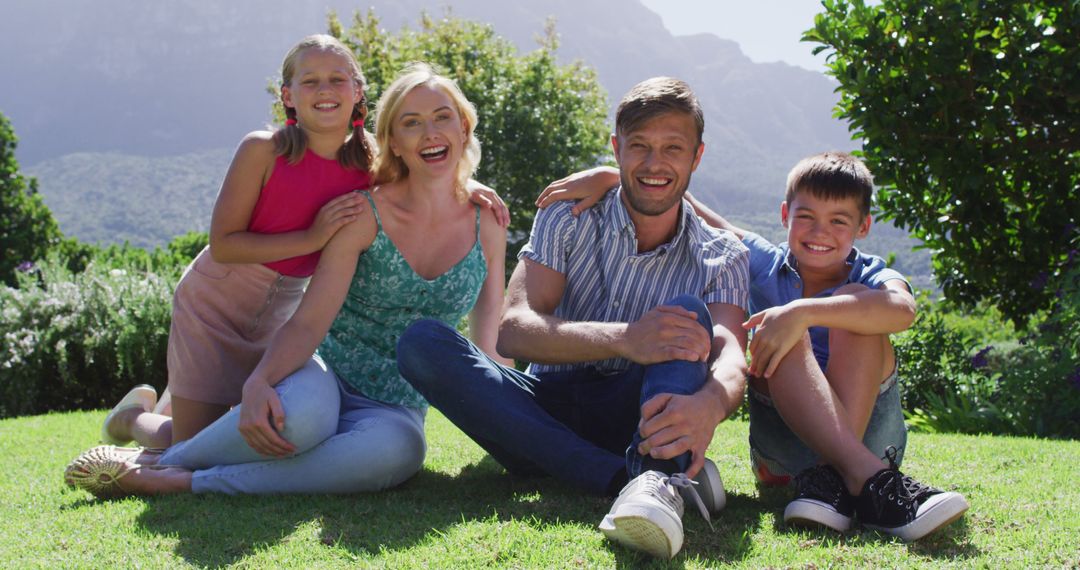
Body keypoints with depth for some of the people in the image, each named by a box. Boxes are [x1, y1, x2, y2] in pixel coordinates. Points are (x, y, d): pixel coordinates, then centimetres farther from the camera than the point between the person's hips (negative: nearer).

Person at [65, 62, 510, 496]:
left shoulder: (486, 224, 2)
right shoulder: (365, 214, -7)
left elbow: (489, 348, 12)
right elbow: (309, 322, -14)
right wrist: (258, 384, -31)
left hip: (395, 409, 2)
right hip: (327, 372, -2)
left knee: (398, 451, -38)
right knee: (298, 414, -41)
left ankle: (181, 481, -26)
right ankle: (164, 460, -12)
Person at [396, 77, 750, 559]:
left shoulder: (720, 257, 2)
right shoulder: (568, 220, 1)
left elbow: (731, 355, -19)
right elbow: (512, 332, -14)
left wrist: (708, 405, -45)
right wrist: (624, 339, -32)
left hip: (631, 421, -1)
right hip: (545, 416, 1)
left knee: (688, 311, -23)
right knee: (422, 341, -24)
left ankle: (656, 479, -51)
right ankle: (629, 477, -37)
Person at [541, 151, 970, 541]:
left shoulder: (870, 276, -2)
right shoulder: (765, 264, 6)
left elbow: (902, 310, -29)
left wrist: (804, 311, -39)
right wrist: (607, 176, -5)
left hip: (869, 434, -1)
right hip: (782, 455, 2)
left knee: (853, 306, -20)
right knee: (785, 338, -24)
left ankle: (830, 477, -36)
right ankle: (870, 480, -43)